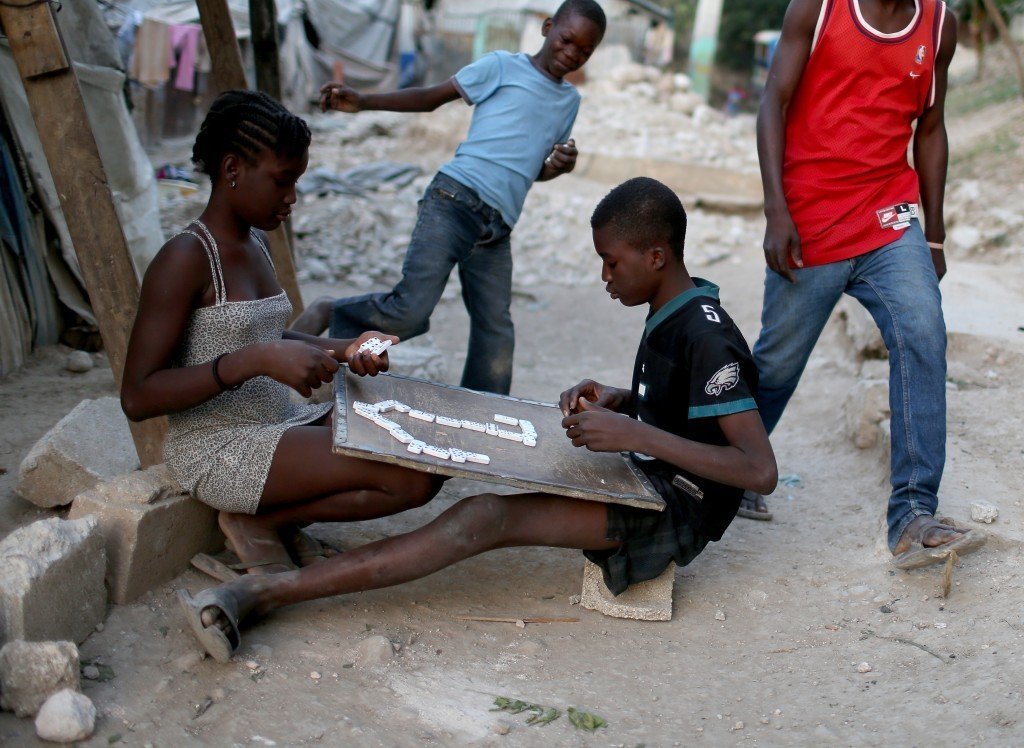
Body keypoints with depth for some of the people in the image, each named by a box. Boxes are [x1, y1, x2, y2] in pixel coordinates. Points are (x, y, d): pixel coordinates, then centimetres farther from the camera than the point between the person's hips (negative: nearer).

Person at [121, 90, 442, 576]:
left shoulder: (255, 244, 10)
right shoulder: (185, 258, -16)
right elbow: (137, 397, -20)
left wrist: (343, 352, 5)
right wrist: (258, 359, -29)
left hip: (280, 423, 9)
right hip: (218, 450, -9)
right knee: (412, 480, -21)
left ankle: (277, 517, 3)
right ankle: (259, 524, -3)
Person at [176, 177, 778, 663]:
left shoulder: (708, 339, -20)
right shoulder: (672, 314, 9)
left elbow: (762, 471, -28)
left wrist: (637, 433, -34)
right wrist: (619, 401, 4)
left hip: (678, 511, -10)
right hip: (645, 477, 10)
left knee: (487, 518, -29)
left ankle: (265, 594, -37)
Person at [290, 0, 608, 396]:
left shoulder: (570, 101, 23)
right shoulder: (503, 66, 6)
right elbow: (431, 97, 8)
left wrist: (559, 166, 7)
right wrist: (362, 101, -4)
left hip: (497, 231, 6)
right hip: (455, 200, -6)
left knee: (496, 336, 5)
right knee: (410, 310, -19)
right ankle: (330, 313, 5)